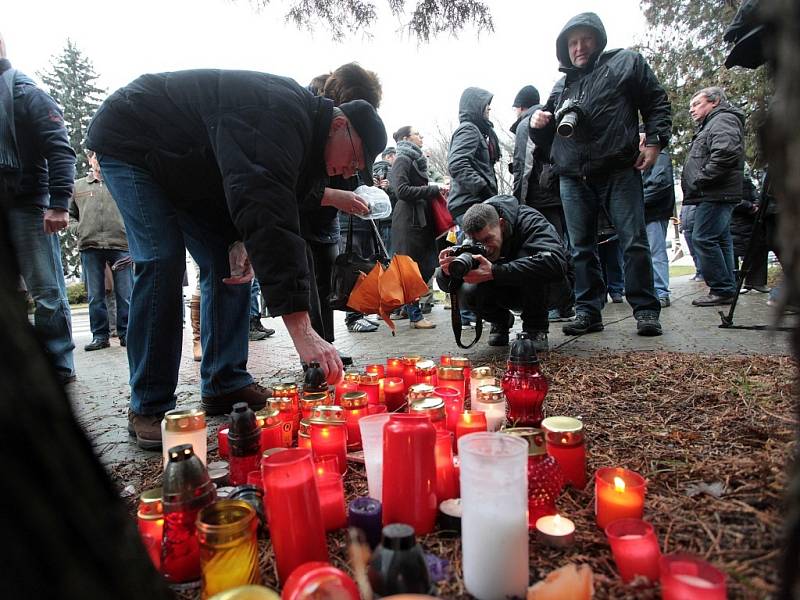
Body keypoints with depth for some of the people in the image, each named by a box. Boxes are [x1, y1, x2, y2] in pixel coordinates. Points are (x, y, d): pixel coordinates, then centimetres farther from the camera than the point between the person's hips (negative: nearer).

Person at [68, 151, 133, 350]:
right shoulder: (78, 186, 18)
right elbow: (69, 213, 22)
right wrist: (78, 229, 4)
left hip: (120, 245, -2)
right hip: (89, 246, 2)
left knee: (125, 294, -2)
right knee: (95, 295, 3)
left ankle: (126, 333, 7)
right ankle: (100, 335, 10)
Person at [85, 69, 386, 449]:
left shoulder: (298, 131, -3)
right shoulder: (278, 116, -35)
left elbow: (256, 200, 4)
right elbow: (269, 216, -48)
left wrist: (242, 241, -19)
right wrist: (301, 330, -52)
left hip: (187, 166, 9)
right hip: (130, 143, -8)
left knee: (228, 263, -2)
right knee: (162, 260, -22)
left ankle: (225, 385, 5)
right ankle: (149, 408, -11)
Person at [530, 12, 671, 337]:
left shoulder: (626, 62, 13)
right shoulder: (561, 86, 22)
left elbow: (657, 102, 9)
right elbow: (545, 138, 26)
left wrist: (654, 140, -5)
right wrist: (538, 123, 4)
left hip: (619, 172, -3)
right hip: (573, 178, 4)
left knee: (634, 241, -4)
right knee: (581, 248, 3)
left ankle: (646, 310, 5)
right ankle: (588, 311, 10)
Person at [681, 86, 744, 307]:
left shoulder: (723, 120, -5)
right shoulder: (711, 125, 28)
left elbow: (726, 153, -23)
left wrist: (701, 180, -19)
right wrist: (697, 184, 15)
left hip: (715, 195, -11)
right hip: (713, 195, 11)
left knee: (703, 239, -14)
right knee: (720, 241, 10)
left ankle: (722, 290, -11)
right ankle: (728, 289, 14)